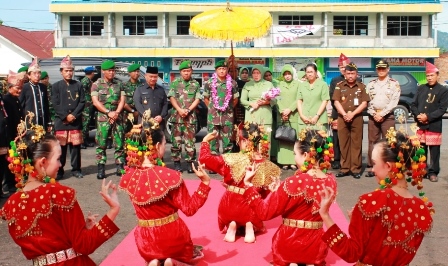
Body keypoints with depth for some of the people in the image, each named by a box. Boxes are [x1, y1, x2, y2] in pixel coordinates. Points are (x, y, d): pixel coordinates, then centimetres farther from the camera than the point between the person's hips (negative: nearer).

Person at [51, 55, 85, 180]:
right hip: (61, 121, -1)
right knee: (61, 147, 2)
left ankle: (76, 169, 14)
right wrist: (65, 116, -11)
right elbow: (55, 104, -1)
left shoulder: (78, 85, 9)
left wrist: (74, 115, -9)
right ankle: (59, 171, 10)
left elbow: (82, 102, 3)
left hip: (76, 121, 1)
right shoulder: (56, 86, 5)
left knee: (75, 146, 4)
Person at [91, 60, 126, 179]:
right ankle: (101, 169, 2)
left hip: (117, 117, 2)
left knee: (119, 143, 2)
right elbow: (95, 102, -5)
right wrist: (108, 113, -14)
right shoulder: (96, 84, 3)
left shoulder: (118, 84, 12)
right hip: (103, 118, -2)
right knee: (101, 144, -2)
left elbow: (122, 100, 6)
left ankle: (120, 167, 8)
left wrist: (116, 113, -10)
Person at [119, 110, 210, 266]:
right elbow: (189, 208, -16)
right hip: (172, 236, -3)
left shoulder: (129, 176, -10)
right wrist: (205, 181, -15)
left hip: (146, 240, 3)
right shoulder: (170, 176, -22)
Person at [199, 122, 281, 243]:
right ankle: (250, 226, 0)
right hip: (252, 207, 1)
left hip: (230, 206, -1)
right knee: (253, 220, 35)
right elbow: (267, 193, 1)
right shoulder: (268, 166, -9)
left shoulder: (234, 160, -17)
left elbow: (205, 159, -12)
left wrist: (205, 141, 3)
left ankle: (231, 225, -1)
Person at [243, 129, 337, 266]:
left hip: (289, 245, -4)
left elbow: (265, 212, -17)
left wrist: (248, 183, -12)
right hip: (317, 245, 4)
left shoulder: (295, 182, -22)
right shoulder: (331, 180, -5)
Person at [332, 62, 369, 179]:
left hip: (357, 118, -1)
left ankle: (356, 169, 4)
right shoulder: (339, 86, 8)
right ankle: (344, 168, 8)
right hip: (342, 118, 1)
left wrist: (352, 114, -12)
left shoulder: (361, 86, 7)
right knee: (343, 144, 3)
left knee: (356, 144, 0)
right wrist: (344, 114, -12)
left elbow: (364, 103, -1)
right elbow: (336, 102, 1)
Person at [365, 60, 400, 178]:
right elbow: (366, 101, 5)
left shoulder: (394, 84, 1)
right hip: (373, 116, 3)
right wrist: (374, 114, -7)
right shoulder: (371, 84, 11)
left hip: (388, 116, -3)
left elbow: (394, 101, -8)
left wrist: (382, 114, -13)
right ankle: (372, 167, 12)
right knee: (372, 142, 5)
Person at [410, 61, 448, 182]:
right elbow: (413, 104, 10)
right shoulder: (421, 88, 12)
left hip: (434, 126, -3)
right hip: (420, 125, 3)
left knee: (434, 151, 2)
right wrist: (417, 115, -9)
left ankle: (433, 172, 12)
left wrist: (428, 117, -16)